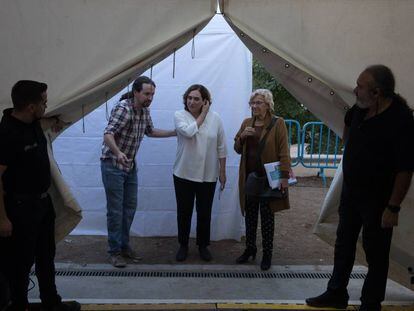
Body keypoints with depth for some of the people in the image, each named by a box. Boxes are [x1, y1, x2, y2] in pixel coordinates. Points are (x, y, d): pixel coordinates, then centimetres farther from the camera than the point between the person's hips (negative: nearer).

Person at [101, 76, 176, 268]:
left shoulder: (145, 111, 3)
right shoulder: (123, 108, -21)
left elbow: (150, 131, 21)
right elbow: (108, 134, -33)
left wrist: (174, 133, 16)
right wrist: (118, 153, -51)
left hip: (130, 166, 8)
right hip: (113, 165, -8)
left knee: (130, 207, 13)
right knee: (115, 210, -1)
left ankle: (124, 245, 27)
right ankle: (114, 251, 12)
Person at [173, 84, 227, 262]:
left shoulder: (215, 118, -1)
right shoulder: (179, 115, -5)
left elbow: (221, 148, 3)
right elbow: (189, 131, -26)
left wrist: (222, 172, 2)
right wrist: (202, 115, -14)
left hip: (208, 176, 1)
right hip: (184, 174, -1)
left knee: (204, 213, 10)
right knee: (184, 212, 10)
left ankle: (203, 246, 29)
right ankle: (183, 245, 28)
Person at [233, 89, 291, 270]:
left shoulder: (278, 123, -6)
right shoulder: (246, 123, 9)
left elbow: (284, 152, -10)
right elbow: (238, 149, 13)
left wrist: (284, 176, -18)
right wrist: (242, 136, -7)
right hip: (249, 177, 5)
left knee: (267, 216, 6)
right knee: (250, 215, 13)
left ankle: (267, 253, 19)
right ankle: (250, 249, 28)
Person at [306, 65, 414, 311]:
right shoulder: (360, 109, -2)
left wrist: (393, 207, -23)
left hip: (377, 199, -7)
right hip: (350, 191, 8)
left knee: (376, 253, 8)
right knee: (344, 244, 18)